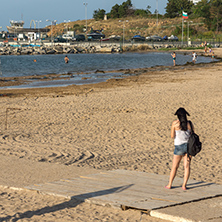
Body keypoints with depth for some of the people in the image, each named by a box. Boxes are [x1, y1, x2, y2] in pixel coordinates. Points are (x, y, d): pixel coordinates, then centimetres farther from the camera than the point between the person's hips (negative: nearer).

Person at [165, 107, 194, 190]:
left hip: (179, 147, -2)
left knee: (174, 166, 8)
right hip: (188, 146, 2)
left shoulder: (175, 123, -9)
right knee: (187, 166, 6)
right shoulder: (189, 124, -1)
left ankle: (169, 185, 13)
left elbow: (172, 136, -5)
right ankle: (184, 185, 3)